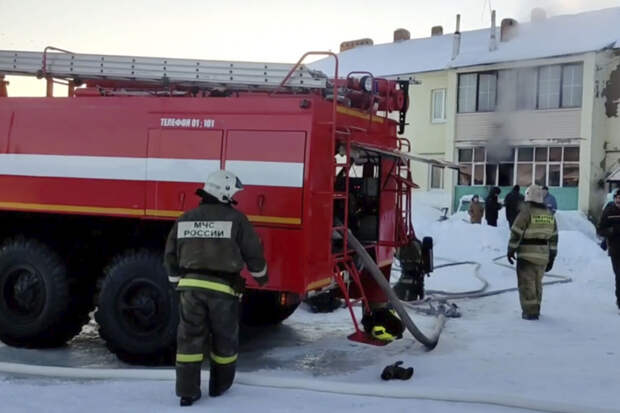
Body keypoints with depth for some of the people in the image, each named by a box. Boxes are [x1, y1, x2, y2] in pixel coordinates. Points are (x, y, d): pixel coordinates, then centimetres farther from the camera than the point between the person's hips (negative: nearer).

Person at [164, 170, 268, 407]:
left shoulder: (185, 219, 9)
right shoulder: (235, 219, -5)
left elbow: (171, 256, 14)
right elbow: (253, 252, 0)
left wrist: (177, 283, 27)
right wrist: (261, 276, 19)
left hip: (191, 285, 3)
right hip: (222, 288, -3)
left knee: (190, 338, 8)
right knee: (224, 339, 14)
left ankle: (187, 391, 7)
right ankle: (220, 385, 27)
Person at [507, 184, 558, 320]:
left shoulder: (526, 212, -11)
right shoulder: (549, 214, 10)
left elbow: (516, 233, -13)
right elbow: (553, 238, 12)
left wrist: (511, 250, -2)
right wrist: (551, 258, 17)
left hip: (527, 255, -6)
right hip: (543, 256, 6)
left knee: (527, 283, 0)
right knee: (537, 282, 18)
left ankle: (530, 311, -2)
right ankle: (535, 309, 24)